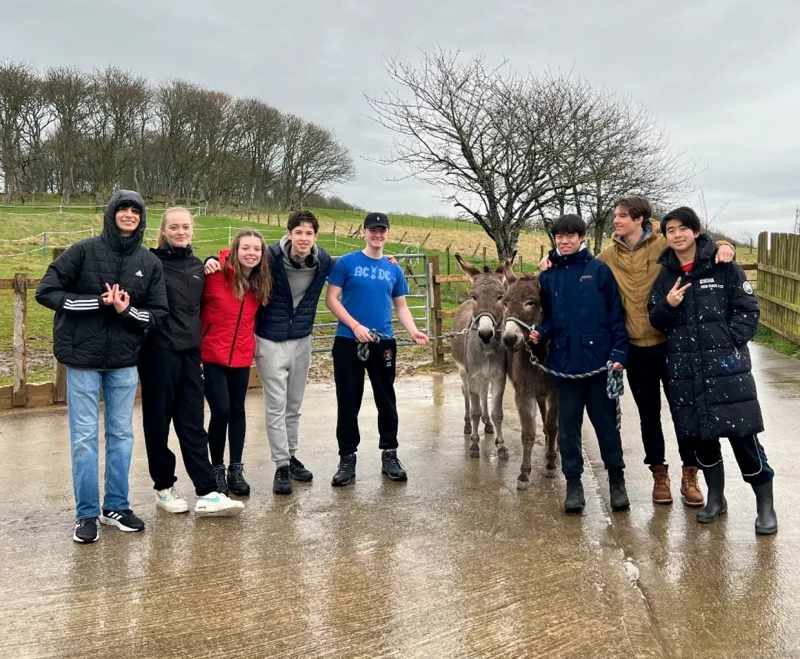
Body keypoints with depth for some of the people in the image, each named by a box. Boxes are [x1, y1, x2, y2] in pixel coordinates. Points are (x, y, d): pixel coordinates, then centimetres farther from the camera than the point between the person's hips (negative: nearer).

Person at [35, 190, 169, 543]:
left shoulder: (150, 262, 2)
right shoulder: (85, 251, -6)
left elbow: (159, 313, 2)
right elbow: (46, 292, -9)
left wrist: (128, 310, -18)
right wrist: (98, 301, -16)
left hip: (125, 361, 3)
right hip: (83, 358, -3)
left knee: (121, 434, 11)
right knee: (84, 437, 3)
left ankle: (116, 506, 24)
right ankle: (87, 514, 13)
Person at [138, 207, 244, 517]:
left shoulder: (198, 267, 13)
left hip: (190, 354, 5)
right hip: (159, 352, -5)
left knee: (193, 424, 4)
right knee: (158, 423, 6)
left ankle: (207, 494, 2)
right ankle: (164, 487, 19)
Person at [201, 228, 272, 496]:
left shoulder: (260, 282, 1)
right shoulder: (216, 274, -14)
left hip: (242, 355, 4)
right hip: (212, 354, -4)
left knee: (237, 411, 10)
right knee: (221, 411, -6)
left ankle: (236, 469, 22)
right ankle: (217, 469, 13)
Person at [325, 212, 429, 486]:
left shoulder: (394, 270, 9)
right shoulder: (346, 263, -2)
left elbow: (401, 306, 11)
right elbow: (331, 299, -6)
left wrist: (413, 331, -7)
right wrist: (355, 325, -16)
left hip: (383, 342, 3)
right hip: (348, 341, -3)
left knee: (386, 400, 9)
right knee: (348, 401, 4)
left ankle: (389, 455, 21)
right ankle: (347, 458, 14)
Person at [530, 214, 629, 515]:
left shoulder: (599, 270, -2)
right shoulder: (548, 276, 7)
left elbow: (617, 315, -3)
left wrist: (619, 353, -11)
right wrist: (541, 332, -9)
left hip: (599, 360, -3)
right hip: (565, 362, 3)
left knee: (606, 422, 8)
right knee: (568, 426, 8)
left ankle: (616, 479, 25)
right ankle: (573, 482, 21)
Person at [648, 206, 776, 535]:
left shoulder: (723, 266, -3)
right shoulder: (665, 275, 8)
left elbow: (748, 310, -2)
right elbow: (657, 322, 11)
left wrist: (728, 343, -12)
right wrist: (668, 305, -10)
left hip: (726, 365, -4)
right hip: (684, 369, 4)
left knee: (742, 434, -5)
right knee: (699, 435, 10)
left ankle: (765, 504, 10)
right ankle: (716, 497, 28)